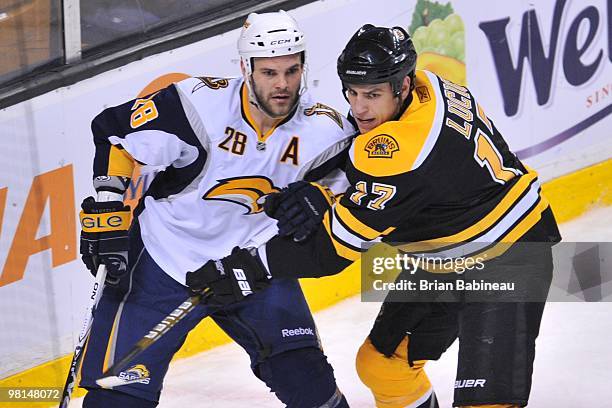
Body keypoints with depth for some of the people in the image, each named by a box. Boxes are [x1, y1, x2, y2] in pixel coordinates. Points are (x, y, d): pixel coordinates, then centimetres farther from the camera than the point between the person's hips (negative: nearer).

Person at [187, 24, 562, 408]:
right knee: (381, 364, 16)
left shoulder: (402, 149, -33)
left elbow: (335, 245, -28)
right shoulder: (427, 86, -8)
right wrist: (321, 193, -13)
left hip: (506, 262, -11)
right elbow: (366, 163, 7)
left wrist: (252, 266, -23)